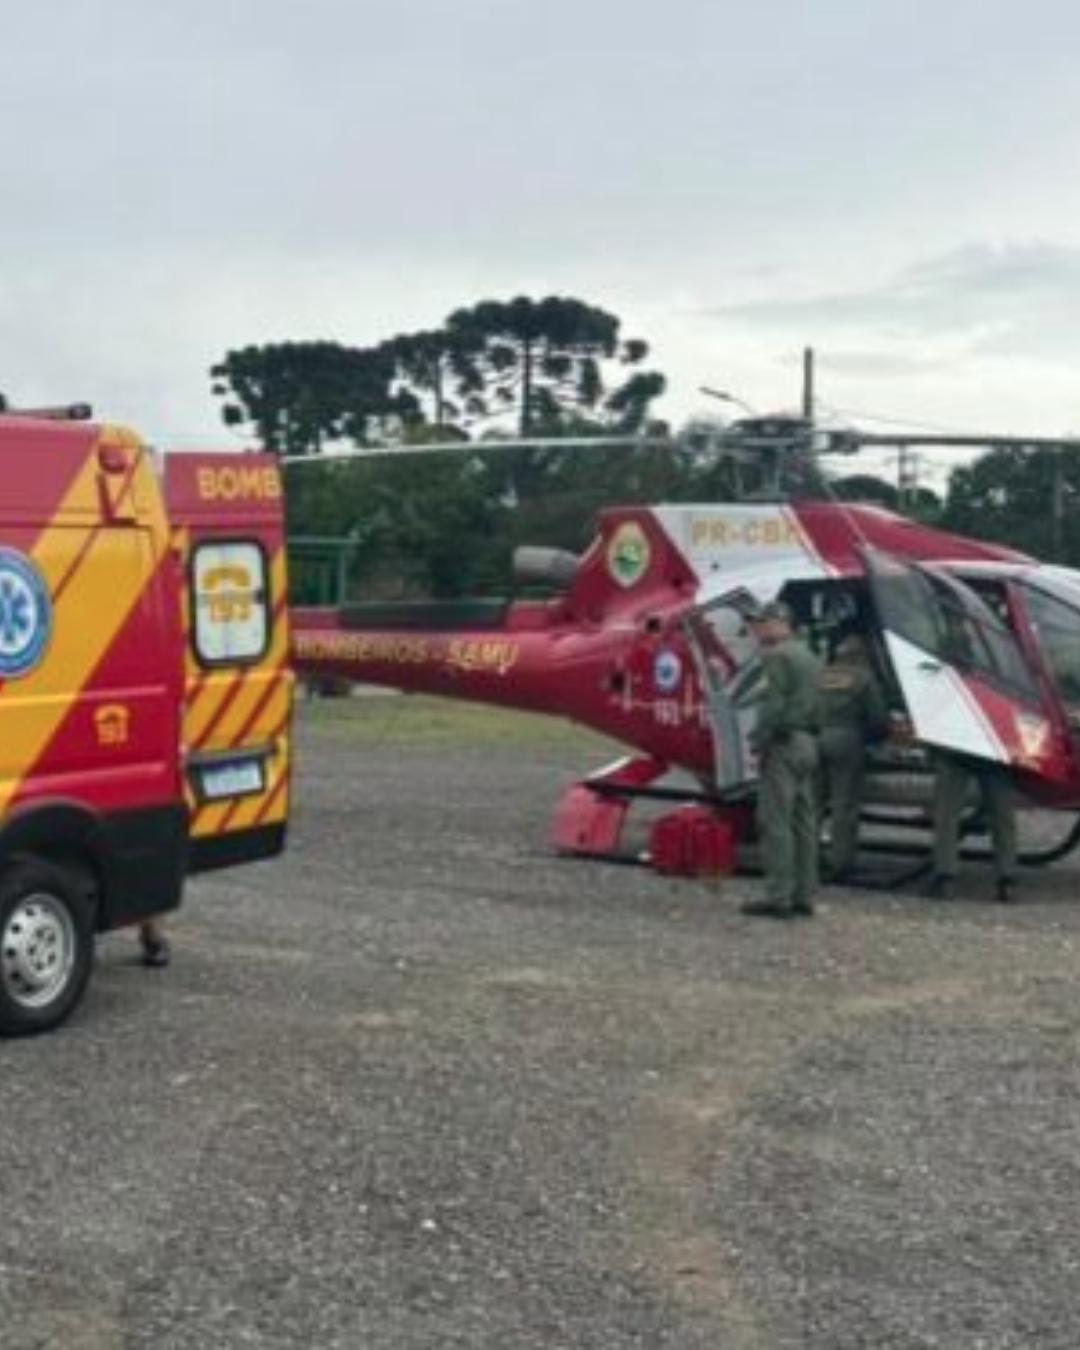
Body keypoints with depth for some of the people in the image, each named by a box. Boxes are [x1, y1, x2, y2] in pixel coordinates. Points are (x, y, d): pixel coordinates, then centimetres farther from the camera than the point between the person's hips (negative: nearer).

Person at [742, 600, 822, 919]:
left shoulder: (778, 656, -11)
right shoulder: (809, 656, 19)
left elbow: (774, 705, -19)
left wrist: (759, 741, -13)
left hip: (784, 744, -10)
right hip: (808, 744, 10)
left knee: (775, 821, -8)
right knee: (803, 821, 10)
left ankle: (778, 896, -10)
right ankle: (803, 895, 13)